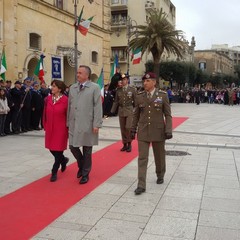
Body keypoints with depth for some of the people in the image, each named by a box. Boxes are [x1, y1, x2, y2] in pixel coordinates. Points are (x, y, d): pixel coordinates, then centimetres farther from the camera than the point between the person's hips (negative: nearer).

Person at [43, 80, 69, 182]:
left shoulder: (65, 100, -12)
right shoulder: (48, 99, 2)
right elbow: (45, 114, 9)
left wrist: (69, 129, -7)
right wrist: (45, 126, 9)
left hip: (61, 129, -5)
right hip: (50, 129, 5)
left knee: (58, 150, 2)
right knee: (51, 148, 12)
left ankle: (54, 172, 15)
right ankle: (64, 159, 41)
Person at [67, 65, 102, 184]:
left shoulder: (95, 88, -5)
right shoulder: (72, 88, 10)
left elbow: (98, 107, -9)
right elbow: (69, 106, 12)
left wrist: (96, 124, -14)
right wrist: (68, 122, 11)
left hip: (87, 125, -4)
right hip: (74, 124, 4)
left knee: (87, 150, 5)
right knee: (73, 147, 7)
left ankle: (85, 174, 21)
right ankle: (81, 166, 34)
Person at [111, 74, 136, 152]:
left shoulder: (132, 89, -1)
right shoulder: (118, 90, 5)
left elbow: (135, 101, 1)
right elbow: (116, 101, 7)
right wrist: (112, 110, 0)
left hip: (129, 110, -3)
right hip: (121, 111, 3)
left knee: (128, 127, -11)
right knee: (123, 128, 8)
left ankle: (129, 144, 6)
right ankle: (125, 144, 19)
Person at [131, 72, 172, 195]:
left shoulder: (163, 95, -4)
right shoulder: (139, 96, 1)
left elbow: (168, 114, -3)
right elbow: (136, 114, 9)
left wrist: (168, 130, -10)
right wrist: (133, 130, 9)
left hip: (158, 131, -1)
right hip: (143, 132, 1)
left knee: (159, 156, 14)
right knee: (142, 158, -3)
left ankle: (160, 176, 39)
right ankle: (141, 185, 0)